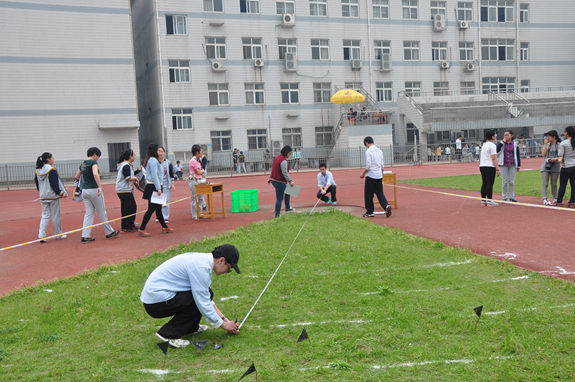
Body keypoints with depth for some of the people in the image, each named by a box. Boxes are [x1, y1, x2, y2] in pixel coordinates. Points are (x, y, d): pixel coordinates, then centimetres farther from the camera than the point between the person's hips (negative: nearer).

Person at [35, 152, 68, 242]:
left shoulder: (38, 171, 5)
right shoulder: (52, 170, -15)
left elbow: (37, 184, 12)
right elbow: (54, 184, -17)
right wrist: (61, 193, -9)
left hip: (43, 197, 6)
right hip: (53, 196, -6)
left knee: (45, 216, 10)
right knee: (55, 216, 5)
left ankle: (41, 235, -2)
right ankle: (58, 235, 16)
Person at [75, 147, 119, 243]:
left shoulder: (83, 164, 11)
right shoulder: (93, 162, -11)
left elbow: (77, 177, 21)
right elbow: (95, 174, -29)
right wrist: (99, 186, -30)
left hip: (84, 191, 7)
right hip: (94, 190, -7)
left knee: (88, 214, 8)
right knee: (102, 213, 5)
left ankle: (85, 236, 2)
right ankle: (109, 232, 18)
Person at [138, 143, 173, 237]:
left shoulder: (151, 160, 16)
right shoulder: (153, 160, -14)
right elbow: (154, 176, -20)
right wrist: (158, 188, -20)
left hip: (153, 187, 10)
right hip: (153, 187, -10)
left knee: (158, 208, 14)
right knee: (152, 209, -7)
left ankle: (164, 227, 21)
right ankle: (141, 229, -4)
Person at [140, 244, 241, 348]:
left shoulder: (202, 259, 8)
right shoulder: (200, 267, -22)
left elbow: (207, 300, 19)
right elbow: (203, 304, -19)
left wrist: (223, 318, 16)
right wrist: (223, 324, -7)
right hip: (155, 303, -9)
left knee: (206, 294, 5)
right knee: (200, 299, -17)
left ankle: (191, 328, 16)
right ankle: (169, 334, -9)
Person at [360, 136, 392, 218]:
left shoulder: (368, 151, -12)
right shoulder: (379, 151, 9)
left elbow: (368, 166, -16)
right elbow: (382, 165, 12)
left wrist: (363, 173, -3)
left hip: (371, 175, -6)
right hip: (379, 175, 6)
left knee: (368, 194, 5)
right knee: (380, 193, 10)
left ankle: (369, 212, 10)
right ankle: (386, 206, -13)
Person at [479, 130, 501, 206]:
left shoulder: (484, 144, 14)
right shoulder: (492, 145, -12)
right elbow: (494, 158, -16)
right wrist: (497, 169, -15)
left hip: (482, 166, 8)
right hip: (490, 167, -8)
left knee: (484, 183, 12)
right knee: (489, 184, -3)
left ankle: (483, 201, 15)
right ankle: (489, 201, -1)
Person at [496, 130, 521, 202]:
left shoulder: (515, 144, 3)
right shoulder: (502, 143, 2)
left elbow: (518, 155, 7)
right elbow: (496, 150, -16)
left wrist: (518, 166, 6)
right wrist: (502, 142, -16)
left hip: (512, 165, 1)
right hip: (503, 165, 0)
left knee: (512, 182, 5)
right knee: (504, 182, 3)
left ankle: (512, 197, 14)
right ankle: (504, 197, 11)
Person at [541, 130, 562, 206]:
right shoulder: (546, 144, 9)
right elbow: (543, 155, -1)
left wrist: (555, 159, -21)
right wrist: (545, 145, -5)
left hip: (555, 166, -2)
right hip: (545, 166, 2)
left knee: (554, 184, 6)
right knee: (545, 184, -5)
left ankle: (555, 199, 17)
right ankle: (545, 199, -6)